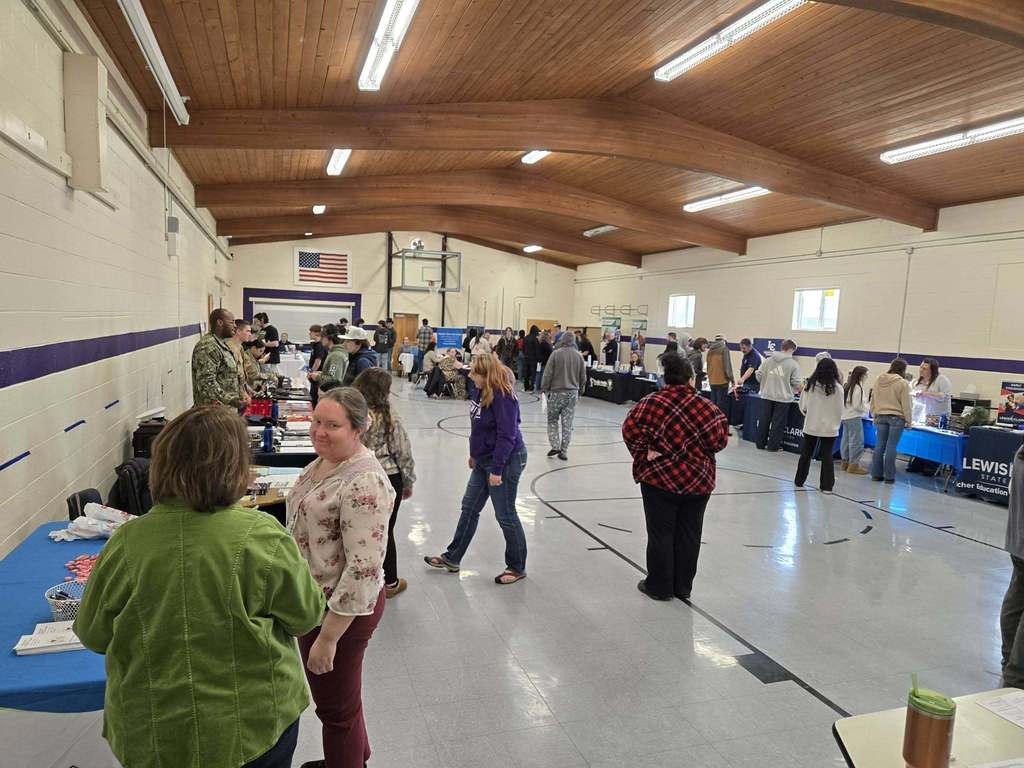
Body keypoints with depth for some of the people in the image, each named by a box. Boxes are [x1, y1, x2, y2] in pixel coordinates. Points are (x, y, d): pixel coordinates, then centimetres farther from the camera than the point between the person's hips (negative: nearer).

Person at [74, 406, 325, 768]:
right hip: (256, 725, -1)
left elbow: (93, 635, -2)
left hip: (151, 736, 2)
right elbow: (306, 615, -10)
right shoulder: (262, 537, -23)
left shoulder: (126, 544, -17)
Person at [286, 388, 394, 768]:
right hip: (315, 599, 9)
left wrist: (328, 637, -24)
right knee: (332, 696, 27)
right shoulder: (324, 460, 1)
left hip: (342, 607, -9)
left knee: (336, 707, 12)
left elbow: (363, 569, -29)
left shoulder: (363, 483, -29)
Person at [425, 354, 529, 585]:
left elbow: (507, 435, -25)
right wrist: (475, 454, 21)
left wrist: (497, 469, -25)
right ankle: (452, 558, 30)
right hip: (484, 459, 10)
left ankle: (517, 568, 21)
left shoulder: (503, 397, -24)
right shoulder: (483, 390, 3)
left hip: (506, 461, -10)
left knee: (505, 515, 2)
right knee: (469, 508, 17)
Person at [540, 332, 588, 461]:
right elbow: (583, 377, 10)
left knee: (552, 419, 11)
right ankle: (563, 451, 7)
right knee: (567, 423, 5)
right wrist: (580, 391, 22)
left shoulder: (556, 353, -8)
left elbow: (548, 374, -9)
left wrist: (544, 389, 1)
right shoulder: (579, 356, 3)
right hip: (572, 393, 3)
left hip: (556, 392, -3)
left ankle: (555, 446, -1)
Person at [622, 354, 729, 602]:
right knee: (689, 535, 13)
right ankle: (683, 587, 25)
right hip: (699, 481, 2)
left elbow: (630, 429, -15)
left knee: (661, 534, 9)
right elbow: (719, 441, -4)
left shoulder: (652, 402, -8)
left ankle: (659, 586, 18)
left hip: (661, 479, -2)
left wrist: (643, 452, -6)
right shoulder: (706, 406, -5)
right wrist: (721, 419, 12)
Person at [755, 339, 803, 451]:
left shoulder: (768, 360, 1)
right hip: (783, 397, -3)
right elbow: (796, 383, -8)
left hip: (767, 396, 3)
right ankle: (773, 445, 13)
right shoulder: (793, 364, -8)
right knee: (778, 422, 7)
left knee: (764, 420, 12)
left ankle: (761, 444, 21)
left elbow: (759, 375, 2)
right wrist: (800, 390, 13)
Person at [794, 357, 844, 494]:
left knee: (806, 454, 13)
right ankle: (826, 486, 9)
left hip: (811, 425, 1)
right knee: (827, 456, 7)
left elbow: (802, 405, -2)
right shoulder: (837, 387, -11)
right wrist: (837, 423, 13)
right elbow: (839, 410, -3)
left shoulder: (810, 384, -10)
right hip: (830, 427, -1)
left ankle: (799, 481, 23)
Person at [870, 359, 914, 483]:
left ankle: (876, 474, 13)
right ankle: (889, 476, 5)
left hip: (881, 416, 5)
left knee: (879, 445, 9)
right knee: (891, 447, -1)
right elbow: (906, 404, -7)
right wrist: (909, 421, 2)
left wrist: (875, 416, 19)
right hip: (896, 417, -5)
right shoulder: (903, 383, -11)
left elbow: (873, 400, 11)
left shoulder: (879, 380, 5)